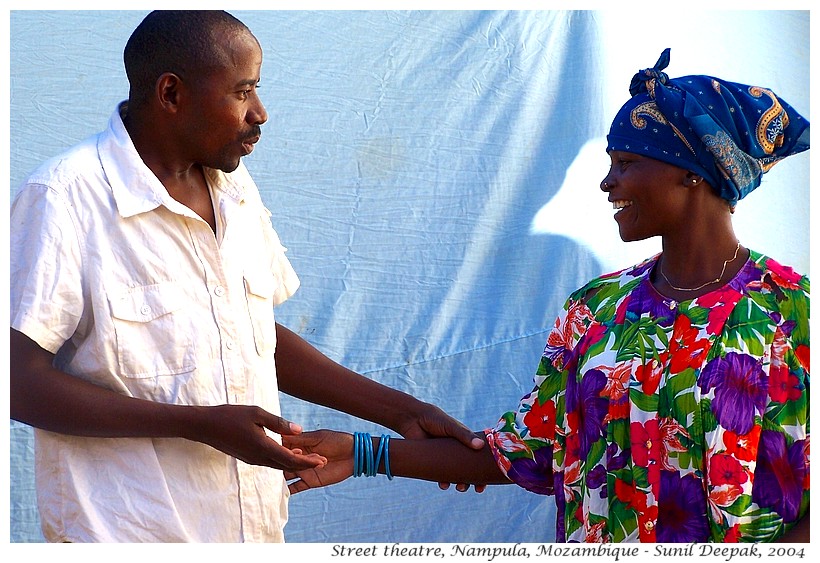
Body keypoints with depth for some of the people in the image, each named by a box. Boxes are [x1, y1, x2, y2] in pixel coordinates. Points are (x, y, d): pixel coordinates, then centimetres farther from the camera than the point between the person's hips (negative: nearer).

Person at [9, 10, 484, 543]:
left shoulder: (234, 187, 9)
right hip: (128, 532, -6)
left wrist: (401, 411, 9)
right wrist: (202, 424, -23)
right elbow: (20, 380, -18)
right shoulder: (65, 198, -15)